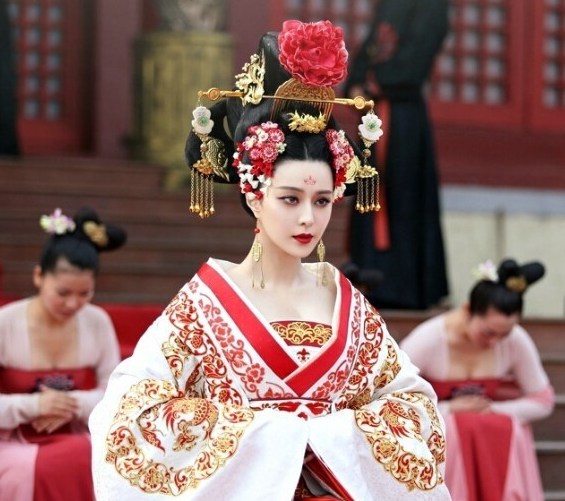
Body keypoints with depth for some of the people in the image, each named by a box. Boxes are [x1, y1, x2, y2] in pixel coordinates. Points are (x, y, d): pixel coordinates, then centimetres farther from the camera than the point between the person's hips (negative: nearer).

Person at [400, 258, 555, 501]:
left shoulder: (517, 341, -13)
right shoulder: (428, 339, -21)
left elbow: (543, 401, -1)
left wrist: (495, 409, -17)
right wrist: (447, 409, -22)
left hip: (498, 434, 3)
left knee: (509, 431, -29)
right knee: (449, 434, -35)